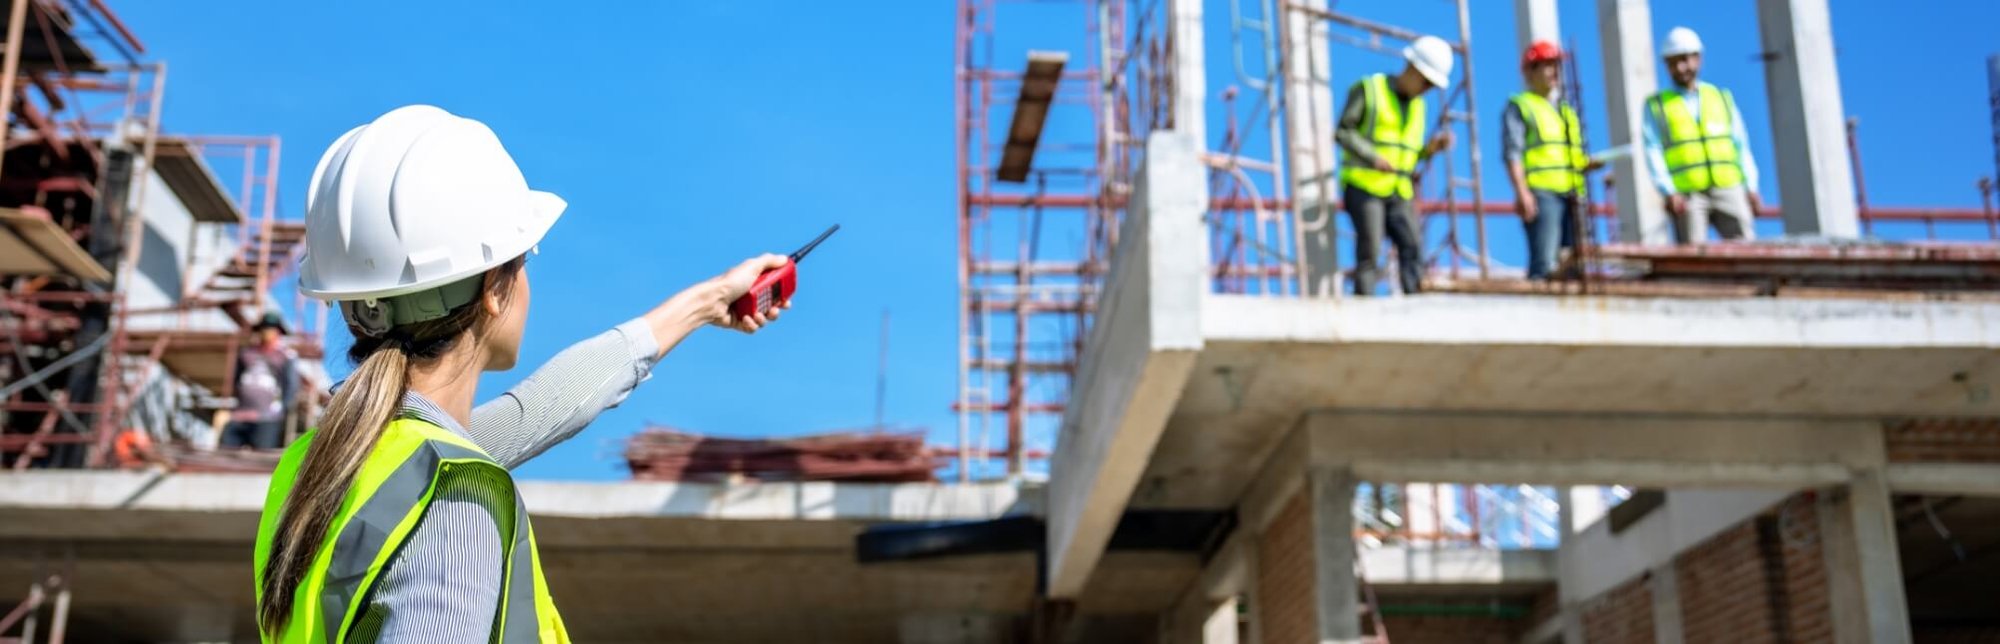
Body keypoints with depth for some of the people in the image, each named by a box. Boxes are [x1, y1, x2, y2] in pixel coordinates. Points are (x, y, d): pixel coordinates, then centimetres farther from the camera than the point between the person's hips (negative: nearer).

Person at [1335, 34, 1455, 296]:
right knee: (1369, 252, -12)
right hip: (1364, 186, -5)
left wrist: (1431, 148, 0)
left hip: (1399, 191, 5)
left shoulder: (1417, 106, 18)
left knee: (1412, 247, -9)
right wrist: (1374, 158, -16)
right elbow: (1342, 131, -5)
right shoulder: (1369, 89, 0)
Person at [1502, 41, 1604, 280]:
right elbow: (1512, 153, -6)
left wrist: (1593, 163, 4)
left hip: (1571, 195, 7)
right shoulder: (1519, 106, 5)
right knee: (1544, 264, -17)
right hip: (1541, 194, -7)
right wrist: (1521, 192, -18)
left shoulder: (1567, 110, 26)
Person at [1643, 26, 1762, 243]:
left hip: (1729, 190, 2)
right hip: (1687, 195, -2)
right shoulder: (1656, 105, 12)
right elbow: (1653, 151, 2)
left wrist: (1750, 187, 5)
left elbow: (1741, 145, 16)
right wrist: (1669, 192, -11)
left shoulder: (1722, 98, 20)